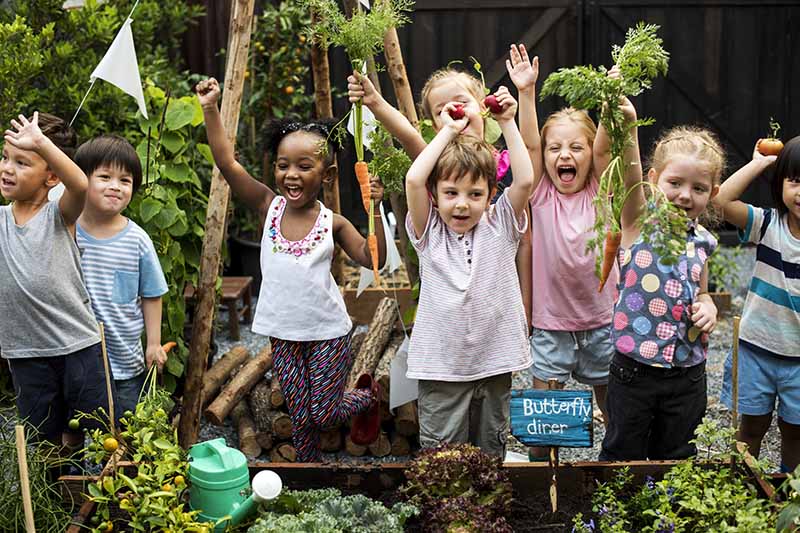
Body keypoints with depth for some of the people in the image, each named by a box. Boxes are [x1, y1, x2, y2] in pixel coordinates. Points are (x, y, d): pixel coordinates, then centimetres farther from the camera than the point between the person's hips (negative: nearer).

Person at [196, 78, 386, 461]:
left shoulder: (332, 223, -7)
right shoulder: (269, 207, -5)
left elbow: (372, 258, -10)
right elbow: (227, 163, -13)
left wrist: (373, 210, -20)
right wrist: (210, 109, -19)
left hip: (328, 332, -2)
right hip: (284, 333, 2)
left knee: (324, 414, 5)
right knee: (301, 418, 8)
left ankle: (368, 395, 34)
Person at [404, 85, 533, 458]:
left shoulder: (500, 227, 1)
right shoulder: (429, 232, -3)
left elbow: (524, 180, -14)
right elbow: (413, 180, -18)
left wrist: (507, 123, -9)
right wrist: (448, 131, -10)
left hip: (494, 362, 2)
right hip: (441, 366, -1)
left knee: (490, 455, 16)